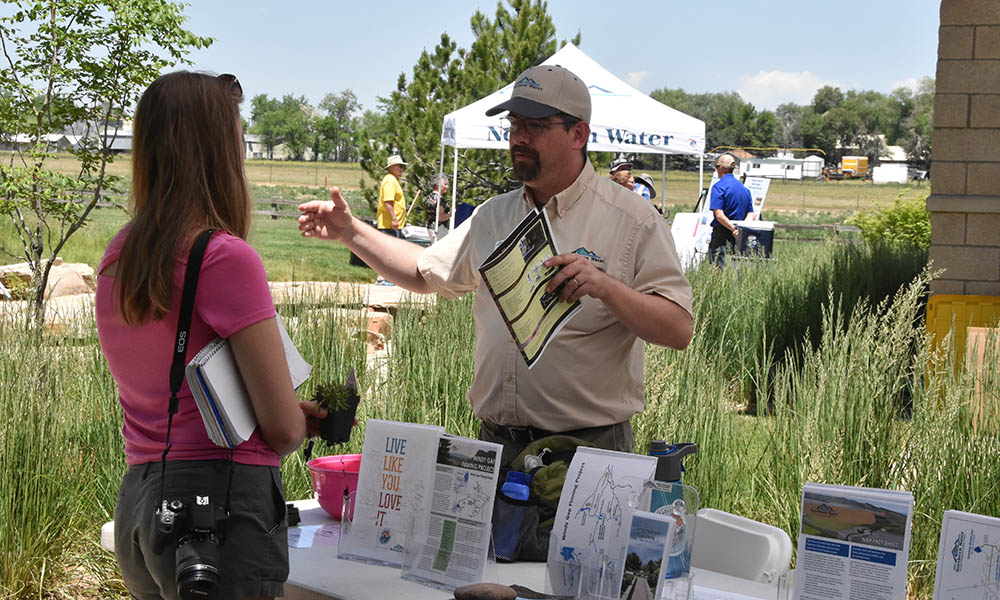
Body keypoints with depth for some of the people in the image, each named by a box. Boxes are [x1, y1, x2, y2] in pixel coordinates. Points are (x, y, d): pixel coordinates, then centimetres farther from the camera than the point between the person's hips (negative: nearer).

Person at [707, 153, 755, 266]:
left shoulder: (718, 187, -9)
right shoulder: (744, 188, 14)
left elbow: (719, 215, -18)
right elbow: (751, 214, 10)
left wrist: (734, 230, -18)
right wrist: (741, 229, -4)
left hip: (722, 233, -7)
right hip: (738, 239, 7)